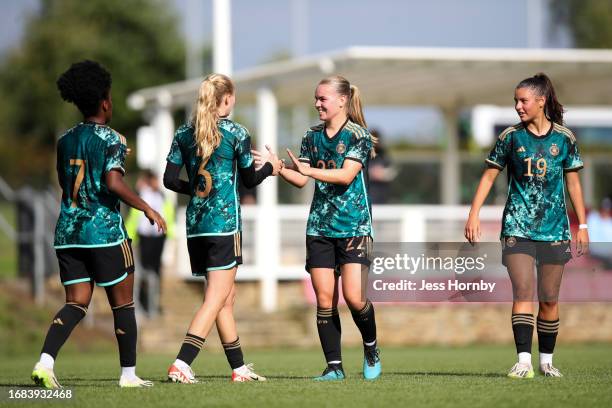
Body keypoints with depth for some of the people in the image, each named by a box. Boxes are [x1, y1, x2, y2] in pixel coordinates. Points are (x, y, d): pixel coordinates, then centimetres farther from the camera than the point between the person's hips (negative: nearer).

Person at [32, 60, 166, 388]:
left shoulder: (65, 141, 11)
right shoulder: (111, 139, -8)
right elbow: (113, 182, -21)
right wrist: (147, 209, -14)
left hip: (68, 232, 6)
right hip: (105, 232, -6)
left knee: (76, 303, 5)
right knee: (122, 303, 7)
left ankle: (45, 361, -17)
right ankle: (128, 374, 12)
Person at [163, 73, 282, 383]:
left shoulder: (184, 134, 6)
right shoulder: (236, 134, -6)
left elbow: (170, 179, 5)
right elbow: (249, 180, 4)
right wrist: (270, 167, 24)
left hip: (195, 223, 6)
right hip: (225, 223, -6)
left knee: (226, 298, 16)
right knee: (216, 298, -7)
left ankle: (238, 367, 22)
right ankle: (181, 364, -21)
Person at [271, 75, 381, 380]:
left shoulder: (358, 135, -5)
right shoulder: (313, 136, 11)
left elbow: (347, 175, -18)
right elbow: (301, 180, 7)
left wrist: (307, 169, -26)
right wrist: (279, 168, -11)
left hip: (354, 226, -5)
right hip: (320, 226, 5)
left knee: (354, 296, -12)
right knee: (324, 299, -1)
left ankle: (371, 349, 14)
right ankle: (334, 366, 4)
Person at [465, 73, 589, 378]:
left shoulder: (564, 138, 3)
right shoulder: (511, 137, 2)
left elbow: (573, 182, 9)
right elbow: (489, 176, 5)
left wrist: (582, 225, 8)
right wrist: (474, 214, -3)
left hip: (554, 228, 1)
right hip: (517, 226, -1)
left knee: (549, 298, 5)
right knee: (523, 291, -14)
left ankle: (546, 360, 19)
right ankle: (524, 362, -19)